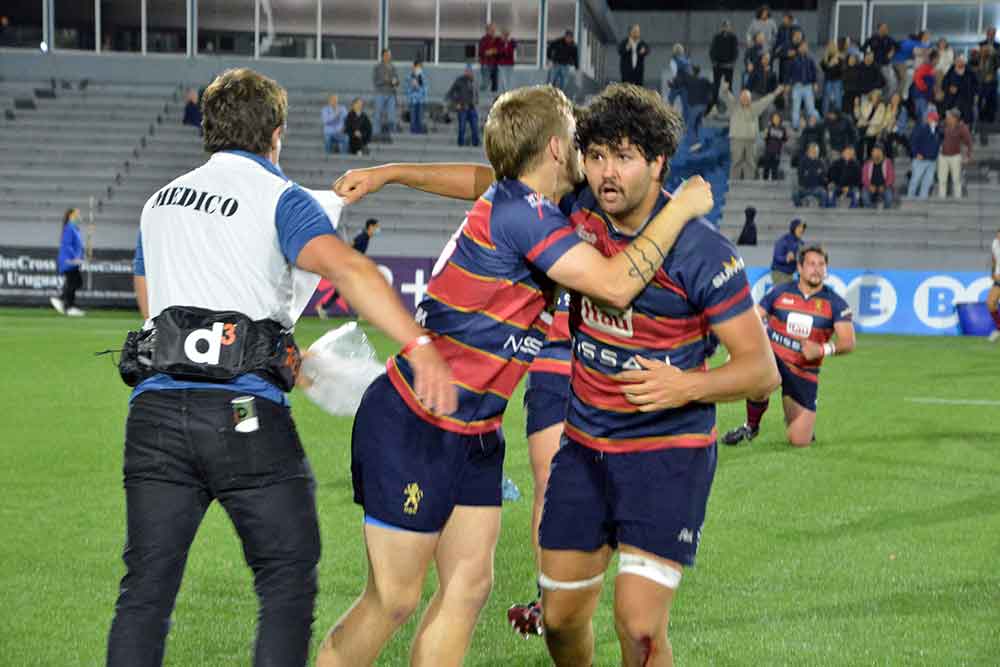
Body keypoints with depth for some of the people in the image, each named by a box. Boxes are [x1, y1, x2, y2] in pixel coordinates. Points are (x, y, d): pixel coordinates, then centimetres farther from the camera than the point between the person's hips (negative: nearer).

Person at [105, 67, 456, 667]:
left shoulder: (160, 202, 22)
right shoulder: (279, 197, 3)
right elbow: (347, 269, -17)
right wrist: (422, 346, -26)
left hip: (155, 408, 5)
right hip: (245, 412, -5)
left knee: (146, 589, 7)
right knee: (289, 578, 7)